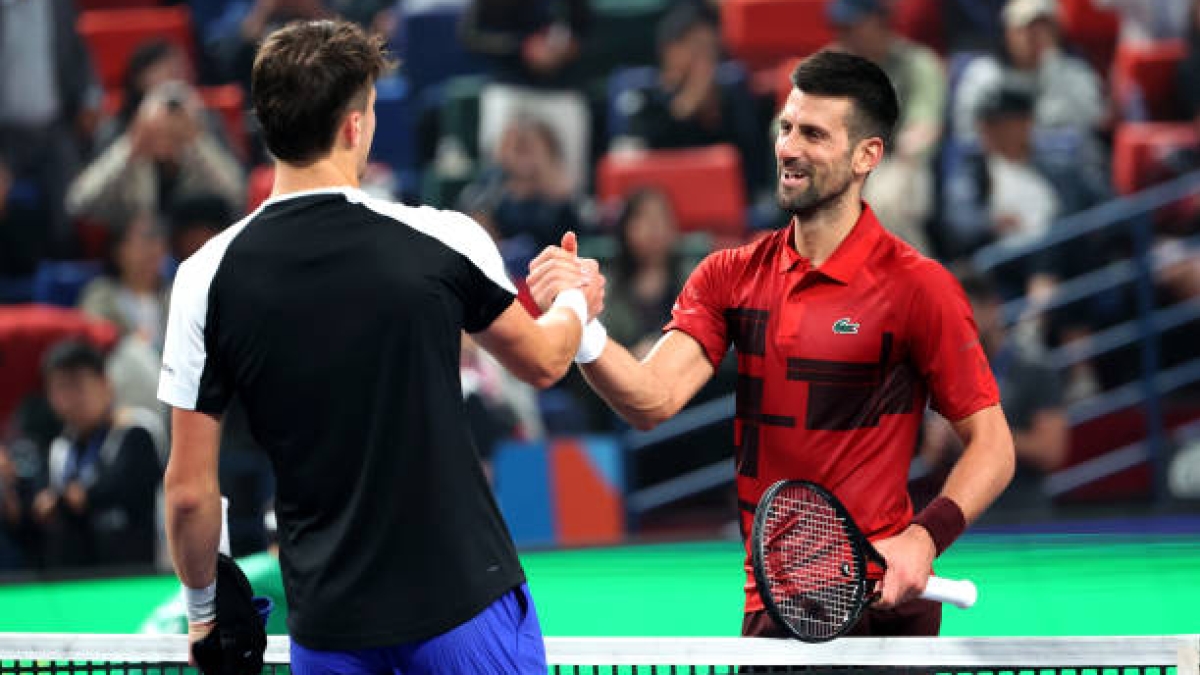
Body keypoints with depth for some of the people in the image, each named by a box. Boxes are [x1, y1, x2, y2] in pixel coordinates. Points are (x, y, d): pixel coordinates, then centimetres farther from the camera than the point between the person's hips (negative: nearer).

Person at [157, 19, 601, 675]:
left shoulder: (206, 277, -7)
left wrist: (203, 610, 14)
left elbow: (189, 490, -3)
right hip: (467, 597, -1)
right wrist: (574, 303, 34)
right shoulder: (443, 241, -9)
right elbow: (541, 361, 11)